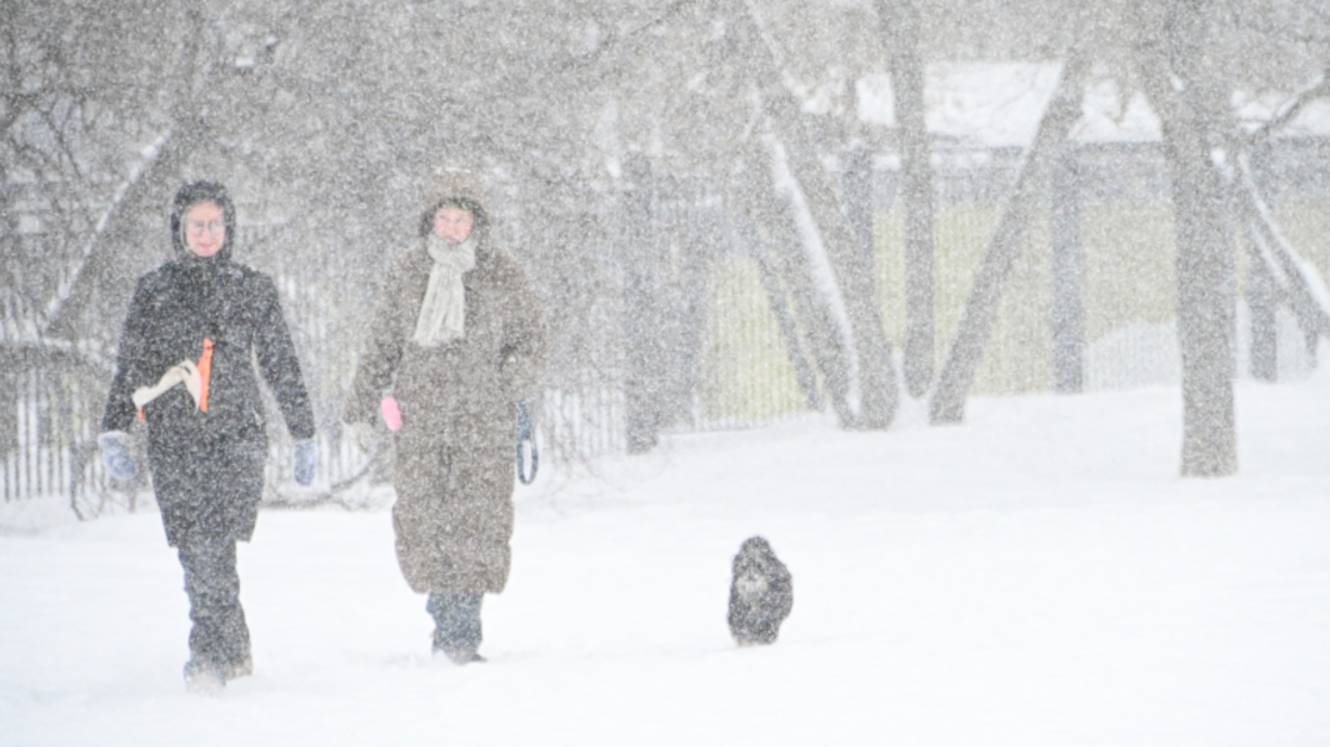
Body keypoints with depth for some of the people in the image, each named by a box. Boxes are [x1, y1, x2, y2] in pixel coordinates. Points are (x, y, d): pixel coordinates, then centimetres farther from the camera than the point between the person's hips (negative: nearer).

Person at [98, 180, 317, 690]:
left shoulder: (253, 289, 10)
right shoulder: (153, 291, 10)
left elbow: (282, 367, 15)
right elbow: (129, 366, 10)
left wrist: (304, 436, 15)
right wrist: (114, 432, 0)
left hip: (236, 434, -1)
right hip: (173, 439, 1)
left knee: (213, 546, -17)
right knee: (196, 551, -3)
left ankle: (210, 656, -15)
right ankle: (234, 650, 11)